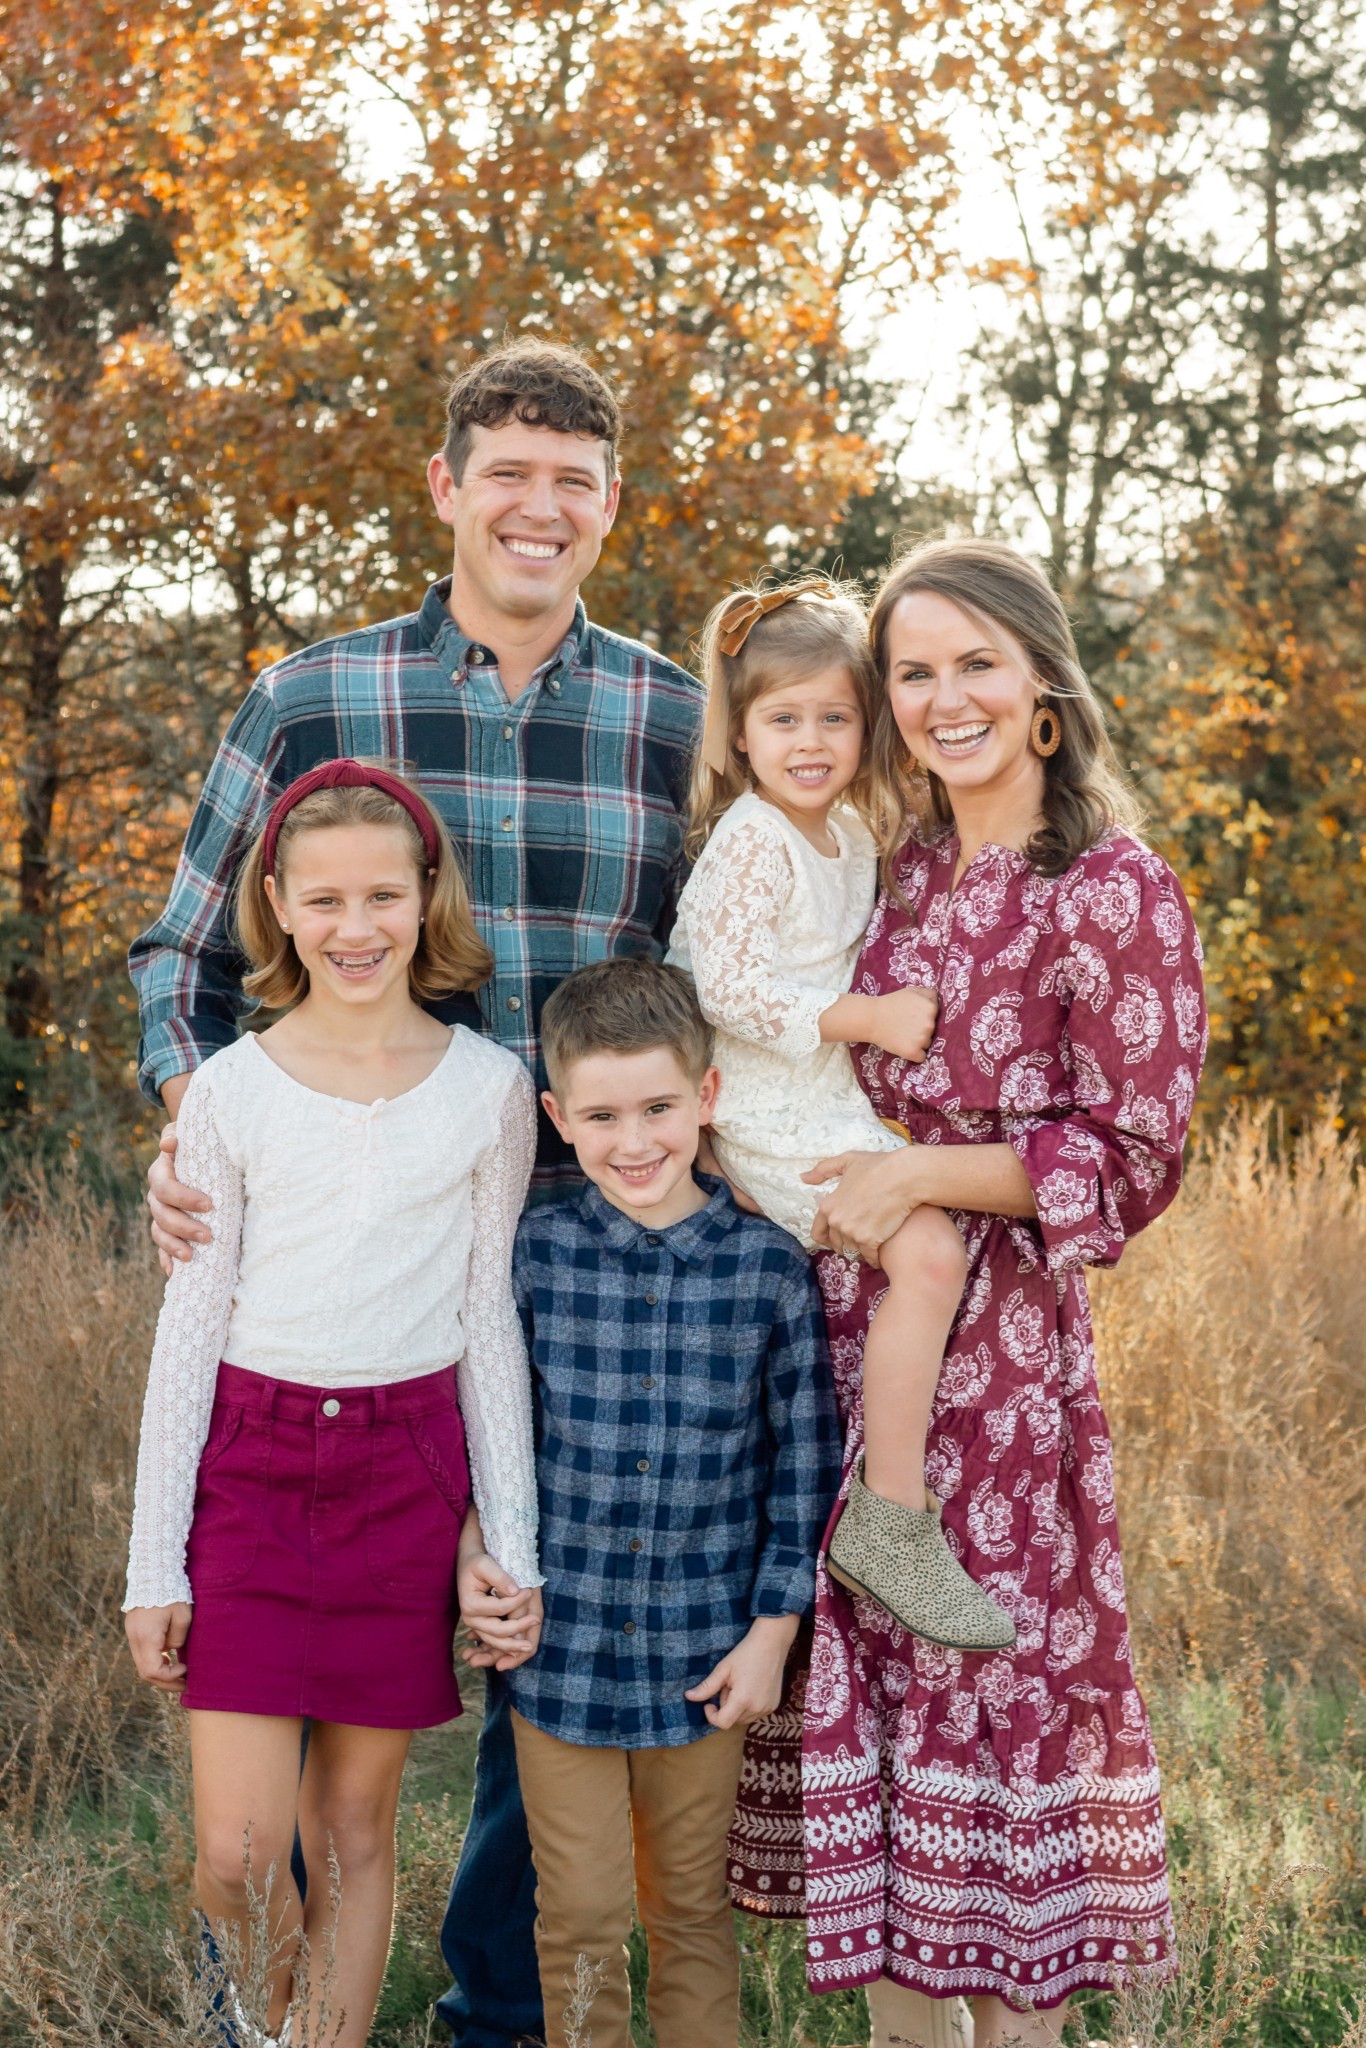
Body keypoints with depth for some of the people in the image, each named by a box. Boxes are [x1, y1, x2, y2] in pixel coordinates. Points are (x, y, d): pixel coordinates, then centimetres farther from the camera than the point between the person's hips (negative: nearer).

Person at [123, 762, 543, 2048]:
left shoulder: (486, 1089, 1)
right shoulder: (231, 1091, -1)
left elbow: (491, 1322, 6)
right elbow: (190, 1327, 2)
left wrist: (509, 1546, 4)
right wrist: (153, 1564, 0)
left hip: (410, 1472, 1)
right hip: (250, 1462, 0)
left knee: (354, 1826, 8)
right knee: (238, 1855, -3)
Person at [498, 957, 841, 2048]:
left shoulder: (769, 1265, -6)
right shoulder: (538, 1250, -6)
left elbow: (805, 1462, -1)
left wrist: (773, 1631, -3)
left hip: (705, 1655, 0)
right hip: (562, 1643, 0)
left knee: (693, 1908, 15)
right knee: (580, 1916, 10)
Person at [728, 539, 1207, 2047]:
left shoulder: (1115, 896, -8)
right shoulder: (898, 876, 11)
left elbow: (1135, 1162, -9)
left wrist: (923, 1176, -15)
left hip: (993, 1344, -6)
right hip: (843, 1326, 6)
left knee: (998, 1672, 0)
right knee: (866, 1682, 10)